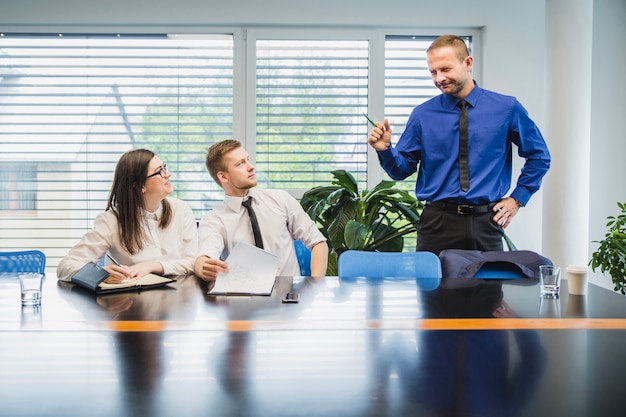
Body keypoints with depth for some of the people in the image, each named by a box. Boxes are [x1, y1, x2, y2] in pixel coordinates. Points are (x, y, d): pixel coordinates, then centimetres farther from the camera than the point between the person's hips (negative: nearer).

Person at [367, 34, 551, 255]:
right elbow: (402, 169, 5)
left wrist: (517, 199, 7)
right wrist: (385, 149, -15)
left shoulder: (506, 108, 2)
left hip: (485, 223, 0)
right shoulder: (422, 115, 2)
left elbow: (539, 156, 12)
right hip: (437, 222, 0)